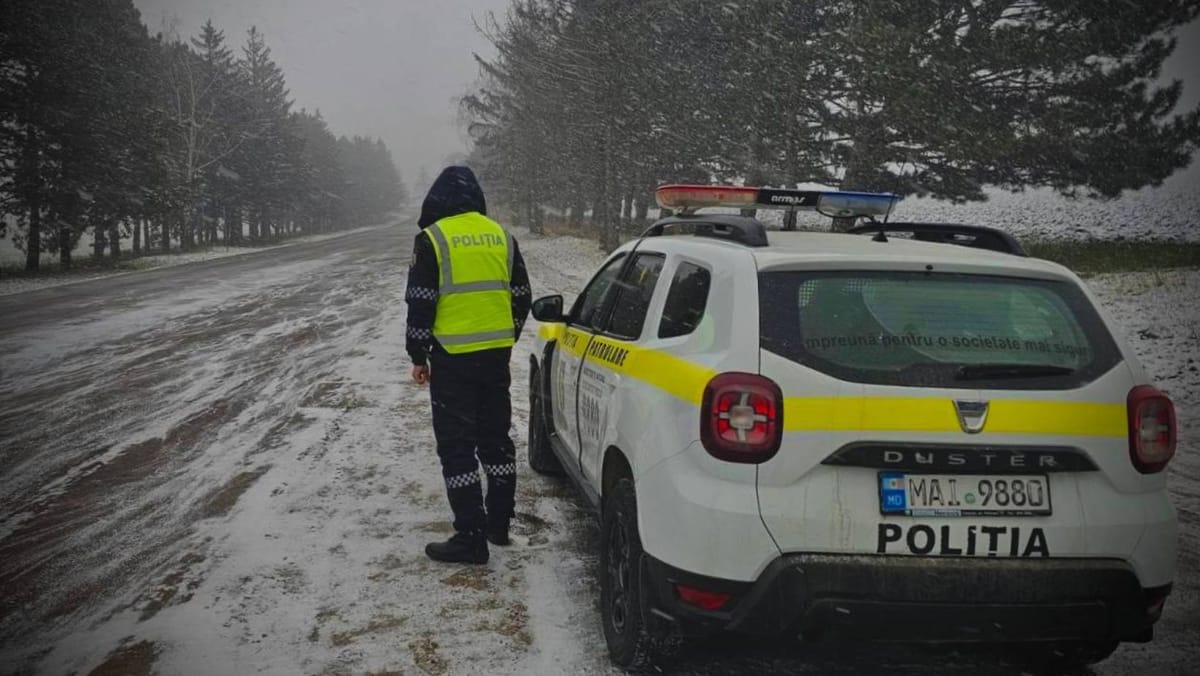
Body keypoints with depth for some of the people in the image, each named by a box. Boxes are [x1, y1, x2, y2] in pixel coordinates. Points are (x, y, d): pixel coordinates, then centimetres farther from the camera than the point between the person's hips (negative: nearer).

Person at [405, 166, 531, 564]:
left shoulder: (433, 239, -8)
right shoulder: (500, 236, 8)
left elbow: (420, 303, -9)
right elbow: (521, 296, 13)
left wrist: (418, 356, 1)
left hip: (453, 357, -6)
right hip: (497, 355, 6)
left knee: (457, 447, -1)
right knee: (496, 438, 17)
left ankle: (471, 537, -2)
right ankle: (499, 524, 26)